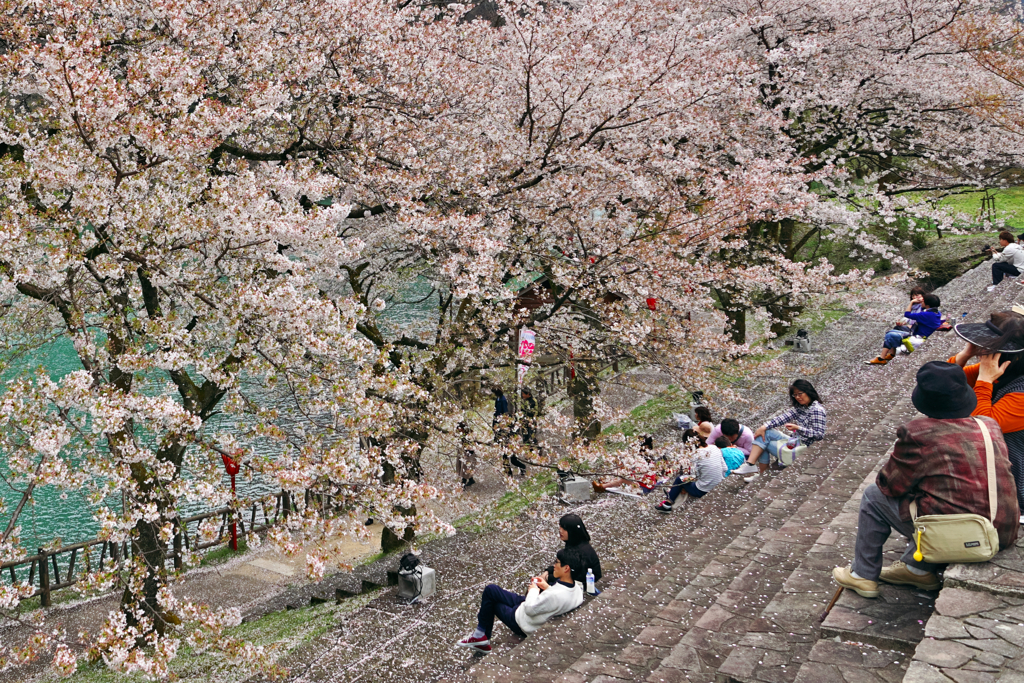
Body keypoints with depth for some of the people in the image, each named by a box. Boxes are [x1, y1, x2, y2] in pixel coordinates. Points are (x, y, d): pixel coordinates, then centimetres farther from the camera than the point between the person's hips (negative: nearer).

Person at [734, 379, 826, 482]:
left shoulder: (817, 410, -15)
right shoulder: (800, 407, 11)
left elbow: (820, 434, -21)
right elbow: (784, 417, -2)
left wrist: (797, 428, -26)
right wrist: (764, 426, -14)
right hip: (795, 441, 9)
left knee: (765, 443, -7)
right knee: (765, 432, -2)